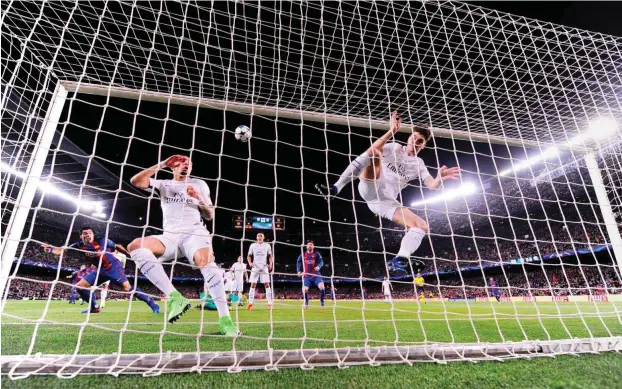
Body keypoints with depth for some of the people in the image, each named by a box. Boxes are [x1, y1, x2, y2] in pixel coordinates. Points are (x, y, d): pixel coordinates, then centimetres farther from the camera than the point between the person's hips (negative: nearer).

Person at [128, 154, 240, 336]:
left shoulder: (199, 184, 15)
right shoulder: (163, 184, 18)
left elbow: (210, 216, 12)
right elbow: (135, 181, 1)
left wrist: (199, 199, -7)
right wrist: (161, 164, 3)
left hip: (195, 233, -2)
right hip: (170, 236, 3)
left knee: (206, 262, -35)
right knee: (136, 246, -26)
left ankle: (224, 319, -34)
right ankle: (175, 297, -29)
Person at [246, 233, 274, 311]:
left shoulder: (267, 245, 6)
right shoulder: (253, 245, 6)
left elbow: (270, 256, 11)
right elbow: (249, 256, 9)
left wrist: (270, 264, -6)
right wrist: (250, 262, -11)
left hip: (264, 268, 0)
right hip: (255, 267, 0)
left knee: (267, 285, -3)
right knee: (253, 285, -1)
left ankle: (270, 303, 2)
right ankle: (250, 303, 6)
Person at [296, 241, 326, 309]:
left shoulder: (316, 254, 1)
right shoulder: (303, 254, 6)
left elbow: (321, 261, -10)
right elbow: (298, 262, 12)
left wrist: (318, 266, -32)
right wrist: (299, 271, -1)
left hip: (315, 275, -1)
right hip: (306, 276, 1)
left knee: (321, 286, -20)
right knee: (304, 289, -13)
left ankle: (322, 302, 1)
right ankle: (306, 303, 16)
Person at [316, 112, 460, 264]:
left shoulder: (419, 165, 20)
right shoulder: (394, 147, 14)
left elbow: (432, 185, 4)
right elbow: (373, 148, -8)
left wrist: (440, 178, -19)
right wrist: (392, 130, -17)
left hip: (387, 201, 3)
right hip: (370, 189, -3)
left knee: (422, 227, -13)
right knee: (374, 153, -29)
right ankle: (335, 188, -35)